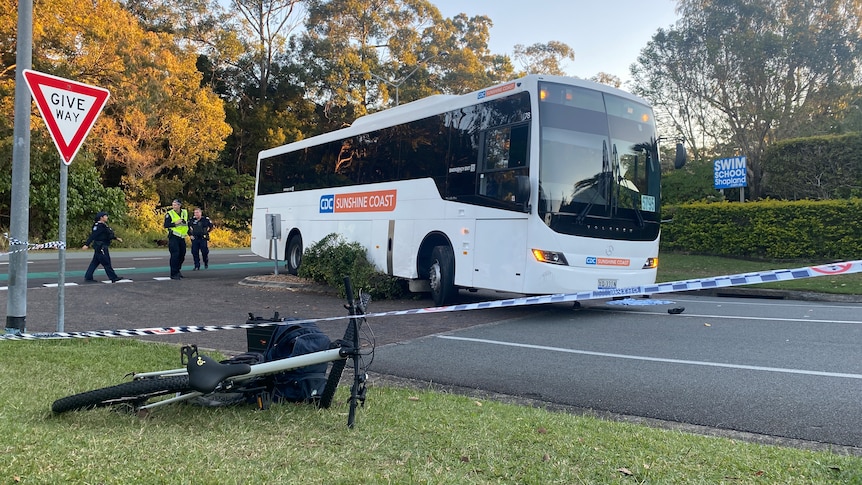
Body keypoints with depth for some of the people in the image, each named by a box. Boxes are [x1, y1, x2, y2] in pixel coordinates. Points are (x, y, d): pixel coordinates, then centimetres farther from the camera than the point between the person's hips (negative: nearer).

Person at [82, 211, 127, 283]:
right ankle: (114, 278, 0)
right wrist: (86, 244, -26)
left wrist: (116, 238, 27)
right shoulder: (99, 226, -16)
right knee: (106, 263, -5)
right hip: (100, 247, -10)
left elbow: (109, 235, 27)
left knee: (95, 262, 12)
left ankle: (88, 277, 15)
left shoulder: (104, 225, 15)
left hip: (102, 247, 10)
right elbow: (92, 236, -21)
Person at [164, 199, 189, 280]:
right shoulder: (169, 214, -6)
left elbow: (187, 222, 22)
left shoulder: (185, 212, 9)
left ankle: (178, 269, 32)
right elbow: (166, 225, -12)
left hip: (182, 237, 6)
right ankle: (174, 274, -10)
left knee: (182, 254, 12)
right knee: (175, 254, -13)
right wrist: (175, 223, -21)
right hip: (173, 237, -6)